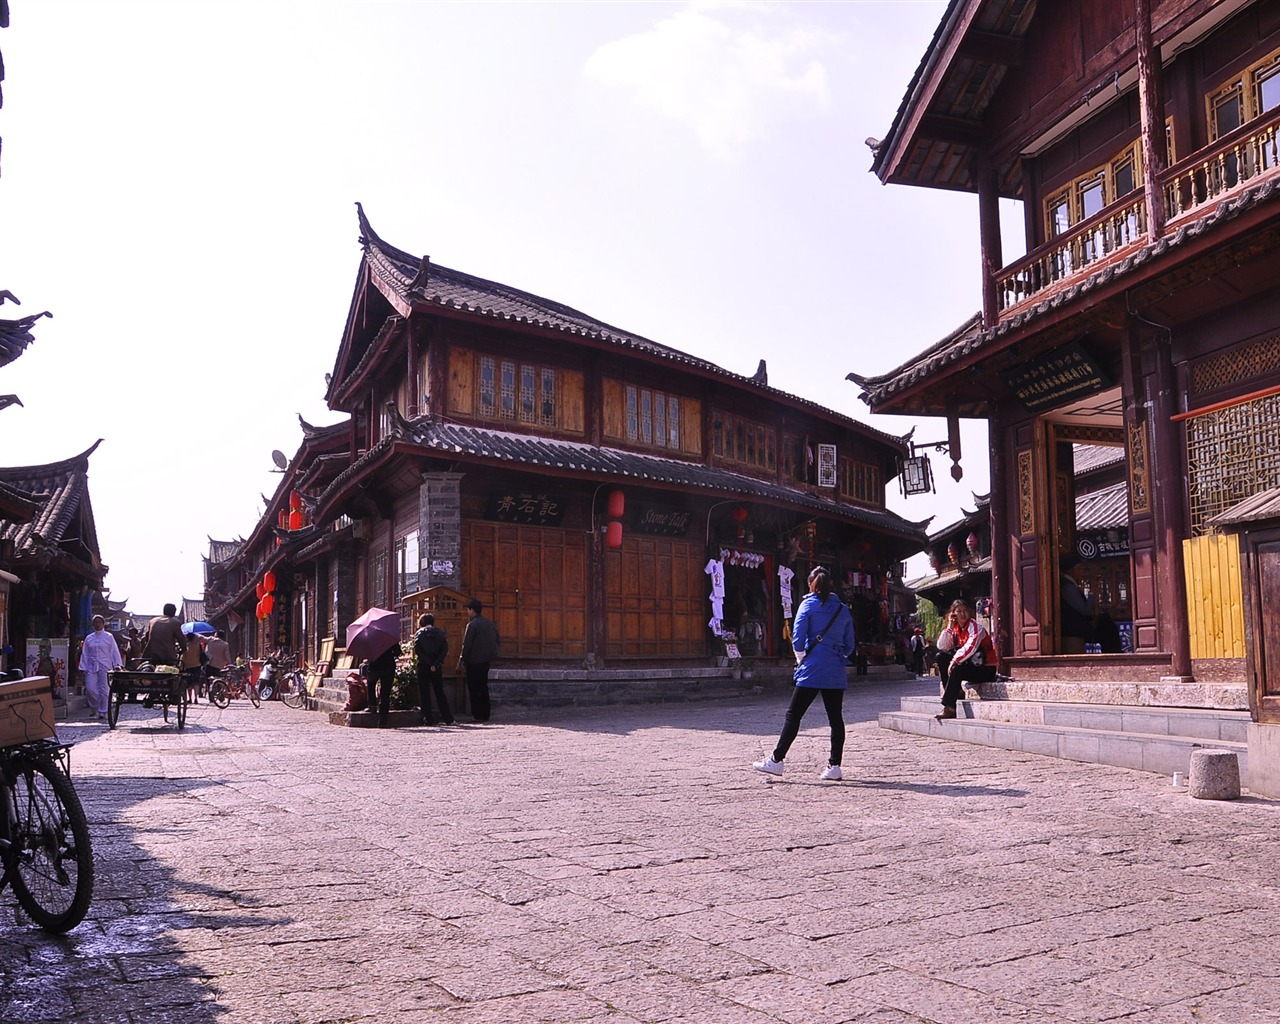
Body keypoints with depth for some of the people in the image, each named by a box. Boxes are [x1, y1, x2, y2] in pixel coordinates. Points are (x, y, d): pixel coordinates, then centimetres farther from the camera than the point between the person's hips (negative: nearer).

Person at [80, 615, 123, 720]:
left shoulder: (109, 637, 6)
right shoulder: (89, 638, 13)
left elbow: (115, 651, 4)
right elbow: (84, 654, 14)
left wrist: (118, 665, -4)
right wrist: (83, 668, 8)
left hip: (105, 666, -2)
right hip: (92, 666, 2)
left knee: (104, 689, -4)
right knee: (90, 688, -10)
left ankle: (102, 711, 3)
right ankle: (95, 708, 14)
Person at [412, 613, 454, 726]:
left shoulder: (419, 633, 1)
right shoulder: (440, 633, 5)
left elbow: (417, 650, -11)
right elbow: (445, 650, -5)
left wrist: (429, 662, -11)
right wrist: (435, 663, -10)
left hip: (423, 667, -2)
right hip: (437, 668, 2)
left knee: (424, 693, 6)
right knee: (440, 692, 10)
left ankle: (428, 719, 3)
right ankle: (448, 719, 6)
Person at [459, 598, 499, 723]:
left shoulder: (472, 625, -14)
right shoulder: (490, 623, 8)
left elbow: (467, 645, -14)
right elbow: (496, 640, 13)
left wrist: (462, 660, -7)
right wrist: (493, 653, 19)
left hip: (474, 661, -7)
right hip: (486, 660, 7)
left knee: (473, 689, 0)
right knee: (484, 687, 14)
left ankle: (478, 715, -2)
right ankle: (485, 715, 15)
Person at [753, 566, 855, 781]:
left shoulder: (808, 605, -1)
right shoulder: (843, 610, 10)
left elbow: (798, 639, -6)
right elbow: (850, 645, 11)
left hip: (812, 671, -4)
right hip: (836, 674, 4)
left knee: (793, 715, 1)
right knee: (836, 718, 7)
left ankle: (776, 760, 2)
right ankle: (834, 766, 6)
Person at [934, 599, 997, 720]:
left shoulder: (975, 626, -14)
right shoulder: (955, 627, 7)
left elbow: (971, 647, -30)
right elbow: (941, 647, 0)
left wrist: (955, 661, -30)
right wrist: (949, 628, -7)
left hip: (986, 669, -7)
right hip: (970, 664, 8)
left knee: (956, 669, -31)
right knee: (941, 657, -2)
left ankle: (949, 708, -31)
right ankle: (955, 692, -3)